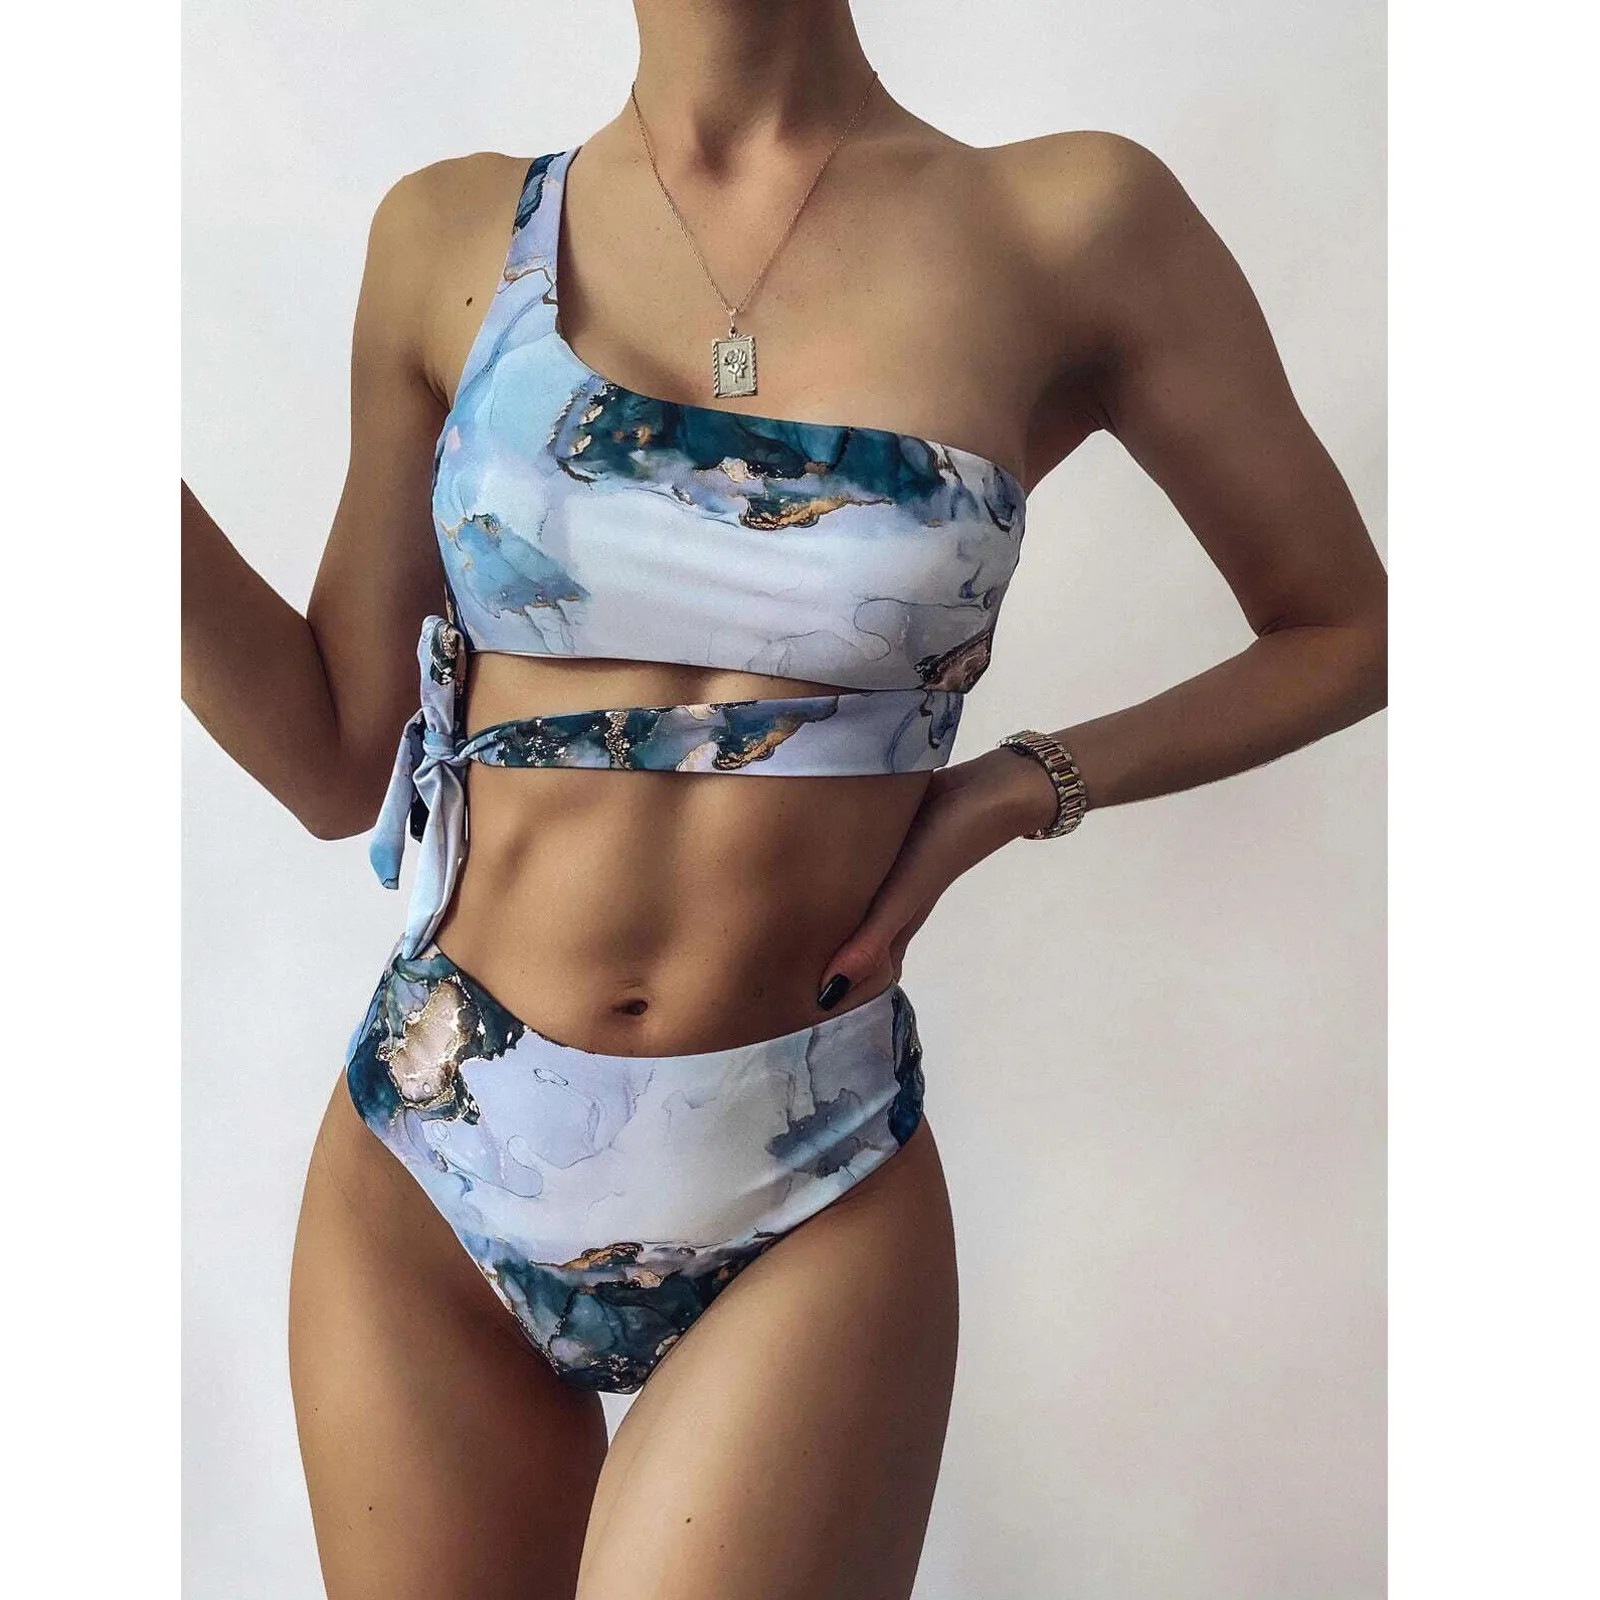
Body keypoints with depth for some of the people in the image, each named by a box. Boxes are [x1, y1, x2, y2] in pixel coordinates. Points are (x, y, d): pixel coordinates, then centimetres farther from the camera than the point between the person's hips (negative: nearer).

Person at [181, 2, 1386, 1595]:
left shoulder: (1074, 227, -4)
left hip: (811, 1204, -2)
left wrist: (1028, 786, -7)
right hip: (426, 1168, 3)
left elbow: (1347, 628, 6)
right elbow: (338, 763, 2)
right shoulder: (455, 234, 2)